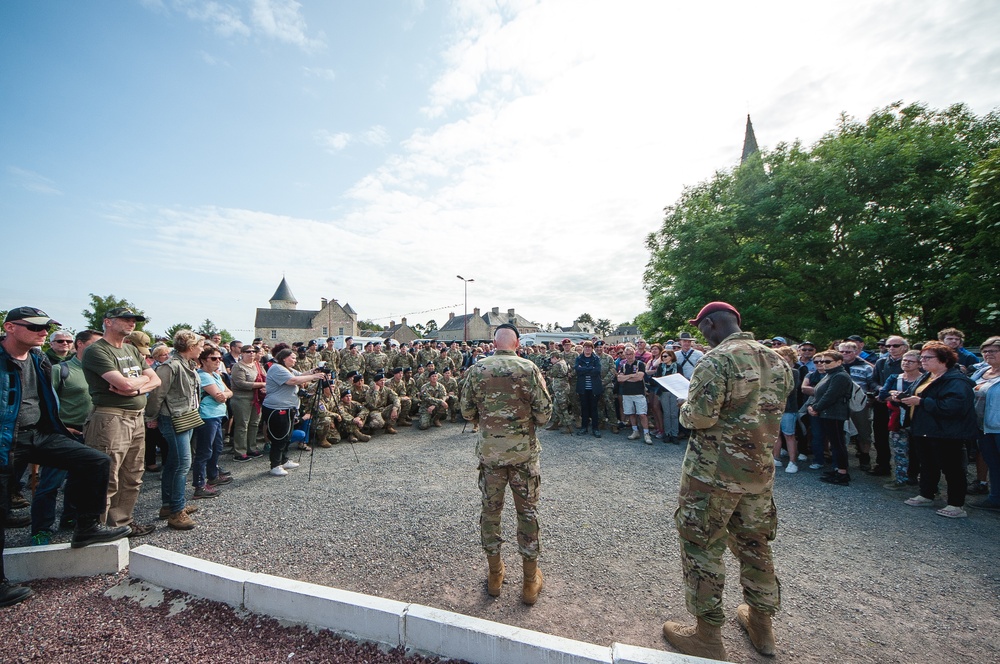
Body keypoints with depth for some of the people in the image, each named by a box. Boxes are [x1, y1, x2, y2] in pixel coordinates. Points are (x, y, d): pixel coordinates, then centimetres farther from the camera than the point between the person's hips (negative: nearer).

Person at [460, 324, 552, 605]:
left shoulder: (476, 369, -5)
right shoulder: (529, 369, -11)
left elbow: (467, 411, 0)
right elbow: (544, 413, -10)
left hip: (489, 450, 2)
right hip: (524, 450, -1)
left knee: (490, 509, 16)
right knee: (527, 511, 13)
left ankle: (495, 575, 31)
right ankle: (530, 581, 26)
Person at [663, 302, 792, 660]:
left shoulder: (717, 359, -20)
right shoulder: (777, 360, 6)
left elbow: (700, 418, -24)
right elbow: (772, 412, 14)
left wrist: (685, 409, -4)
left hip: (714, 472, -8)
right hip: (761, 470, 8)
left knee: (703, 548, 7)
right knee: (754, 544, 22)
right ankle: (760, 624, 39)